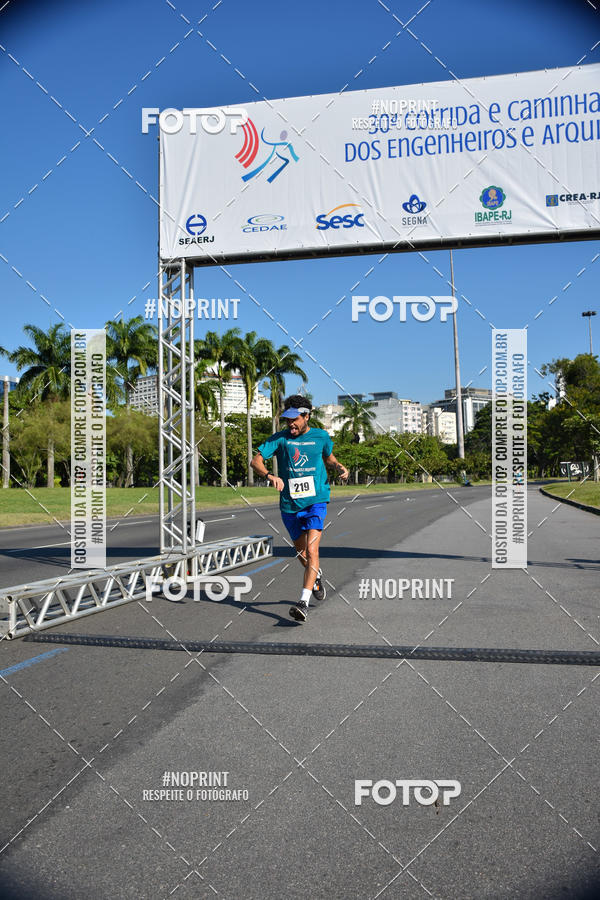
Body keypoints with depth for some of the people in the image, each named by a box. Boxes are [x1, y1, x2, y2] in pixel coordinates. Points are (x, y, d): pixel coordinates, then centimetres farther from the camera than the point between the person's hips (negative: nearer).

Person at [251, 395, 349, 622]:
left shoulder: (321, 436, 2)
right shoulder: (280, 438, -2)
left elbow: (329, 458, 21)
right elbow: (255, 461, -8)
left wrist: (340, 468, -1)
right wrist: (270, 475, -28)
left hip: (316, 501, -2)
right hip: (290, 505, 2)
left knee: (311, 550, -18)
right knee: (301, 553, 15)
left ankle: (304, 603, -21)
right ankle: (317, 576, 47)